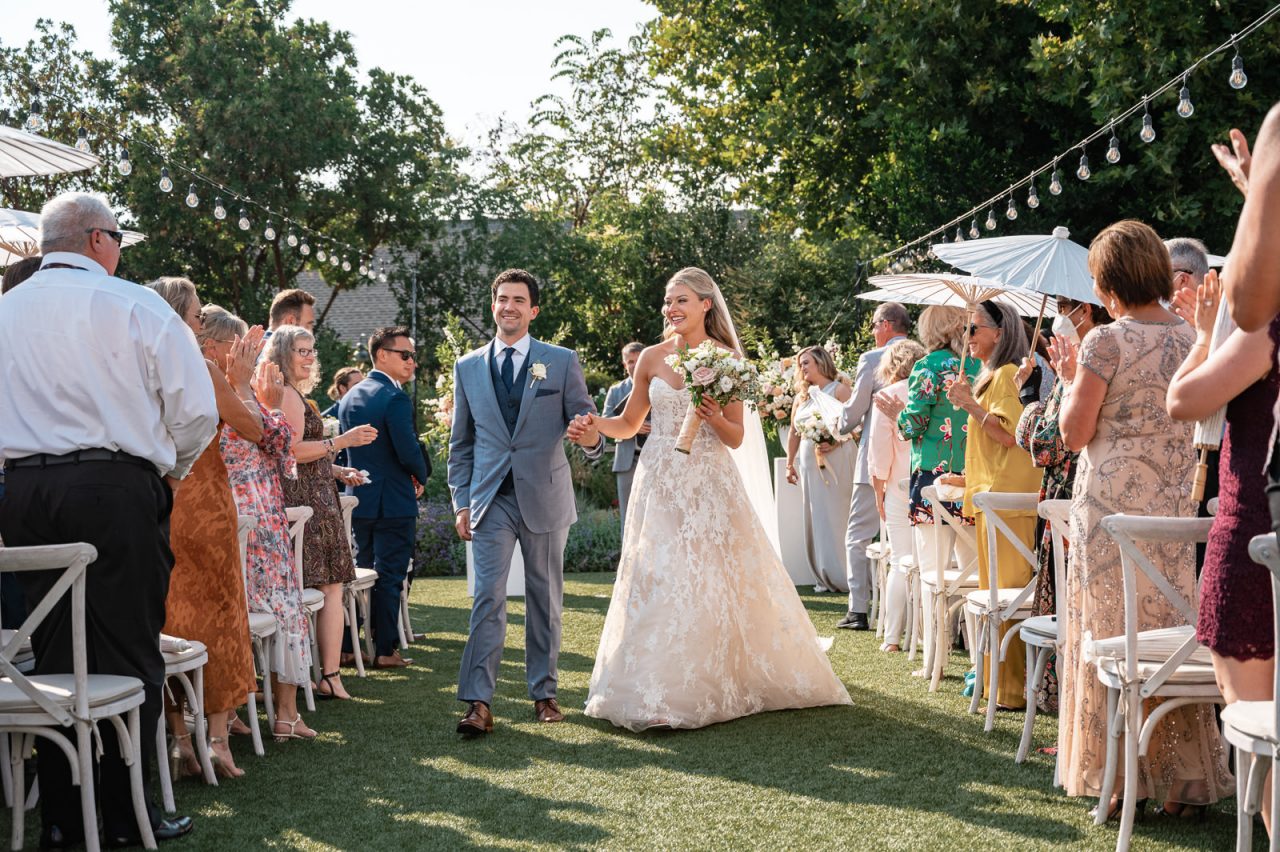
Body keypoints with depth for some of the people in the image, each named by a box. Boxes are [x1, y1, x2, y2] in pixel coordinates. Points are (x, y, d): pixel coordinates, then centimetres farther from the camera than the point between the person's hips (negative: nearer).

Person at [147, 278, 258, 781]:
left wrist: (228, 379, 23)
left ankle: (179, 738, 10)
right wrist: (240, 380, 10)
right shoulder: (201, 369, -12)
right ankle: (218, 740, 2)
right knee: (217, 616, 4)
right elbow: (253, 428, -3)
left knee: (167, 620, 9)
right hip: (202, 503, -5)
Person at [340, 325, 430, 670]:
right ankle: (385, 650, 3)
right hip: (393, 502, -7)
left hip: (357, 498, 7)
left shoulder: (349, 397, 9)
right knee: (389, 577, 0)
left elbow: (347, 446, 13)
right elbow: (409, 452, -21)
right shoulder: (395, 398, -17)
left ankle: (347, 647, 19)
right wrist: (421, 477, -2)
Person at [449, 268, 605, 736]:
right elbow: (460, 443, 12)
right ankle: (478, 702, -11)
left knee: (546, 599, 9)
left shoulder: (561, 361, 3)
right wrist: (461, 502, 5)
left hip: (545, 497, 0)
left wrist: (592, 439, -24)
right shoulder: (468, 367, 9)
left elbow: (586, 420, 1)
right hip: (491, 499, 0)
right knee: (488, 598, -9)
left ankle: (544, 692, 20)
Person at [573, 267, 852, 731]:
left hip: (710, 484, -2)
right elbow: (629, 423, 10)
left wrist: (715, 418, -18)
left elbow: (737, 437, 2)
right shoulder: (652, 358, 6)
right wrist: (596, 425, -9)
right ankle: (657, 690, 5)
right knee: (657, 583, -2)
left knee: (712, 584, -1)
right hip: (661, 483, 2)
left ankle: (714, 686, 12)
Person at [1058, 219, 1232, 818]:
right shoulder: (1191, 339, 5)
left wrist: (1070, 379, 7)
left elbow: (1074, 433, -9)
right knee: (1173, 631, 10)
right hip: (1175, 507, 5)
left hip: (1111, 506, -5)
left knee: (1112, 633, 3)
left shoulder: (1105, 343, -12)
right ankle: (1180, 778, 14)